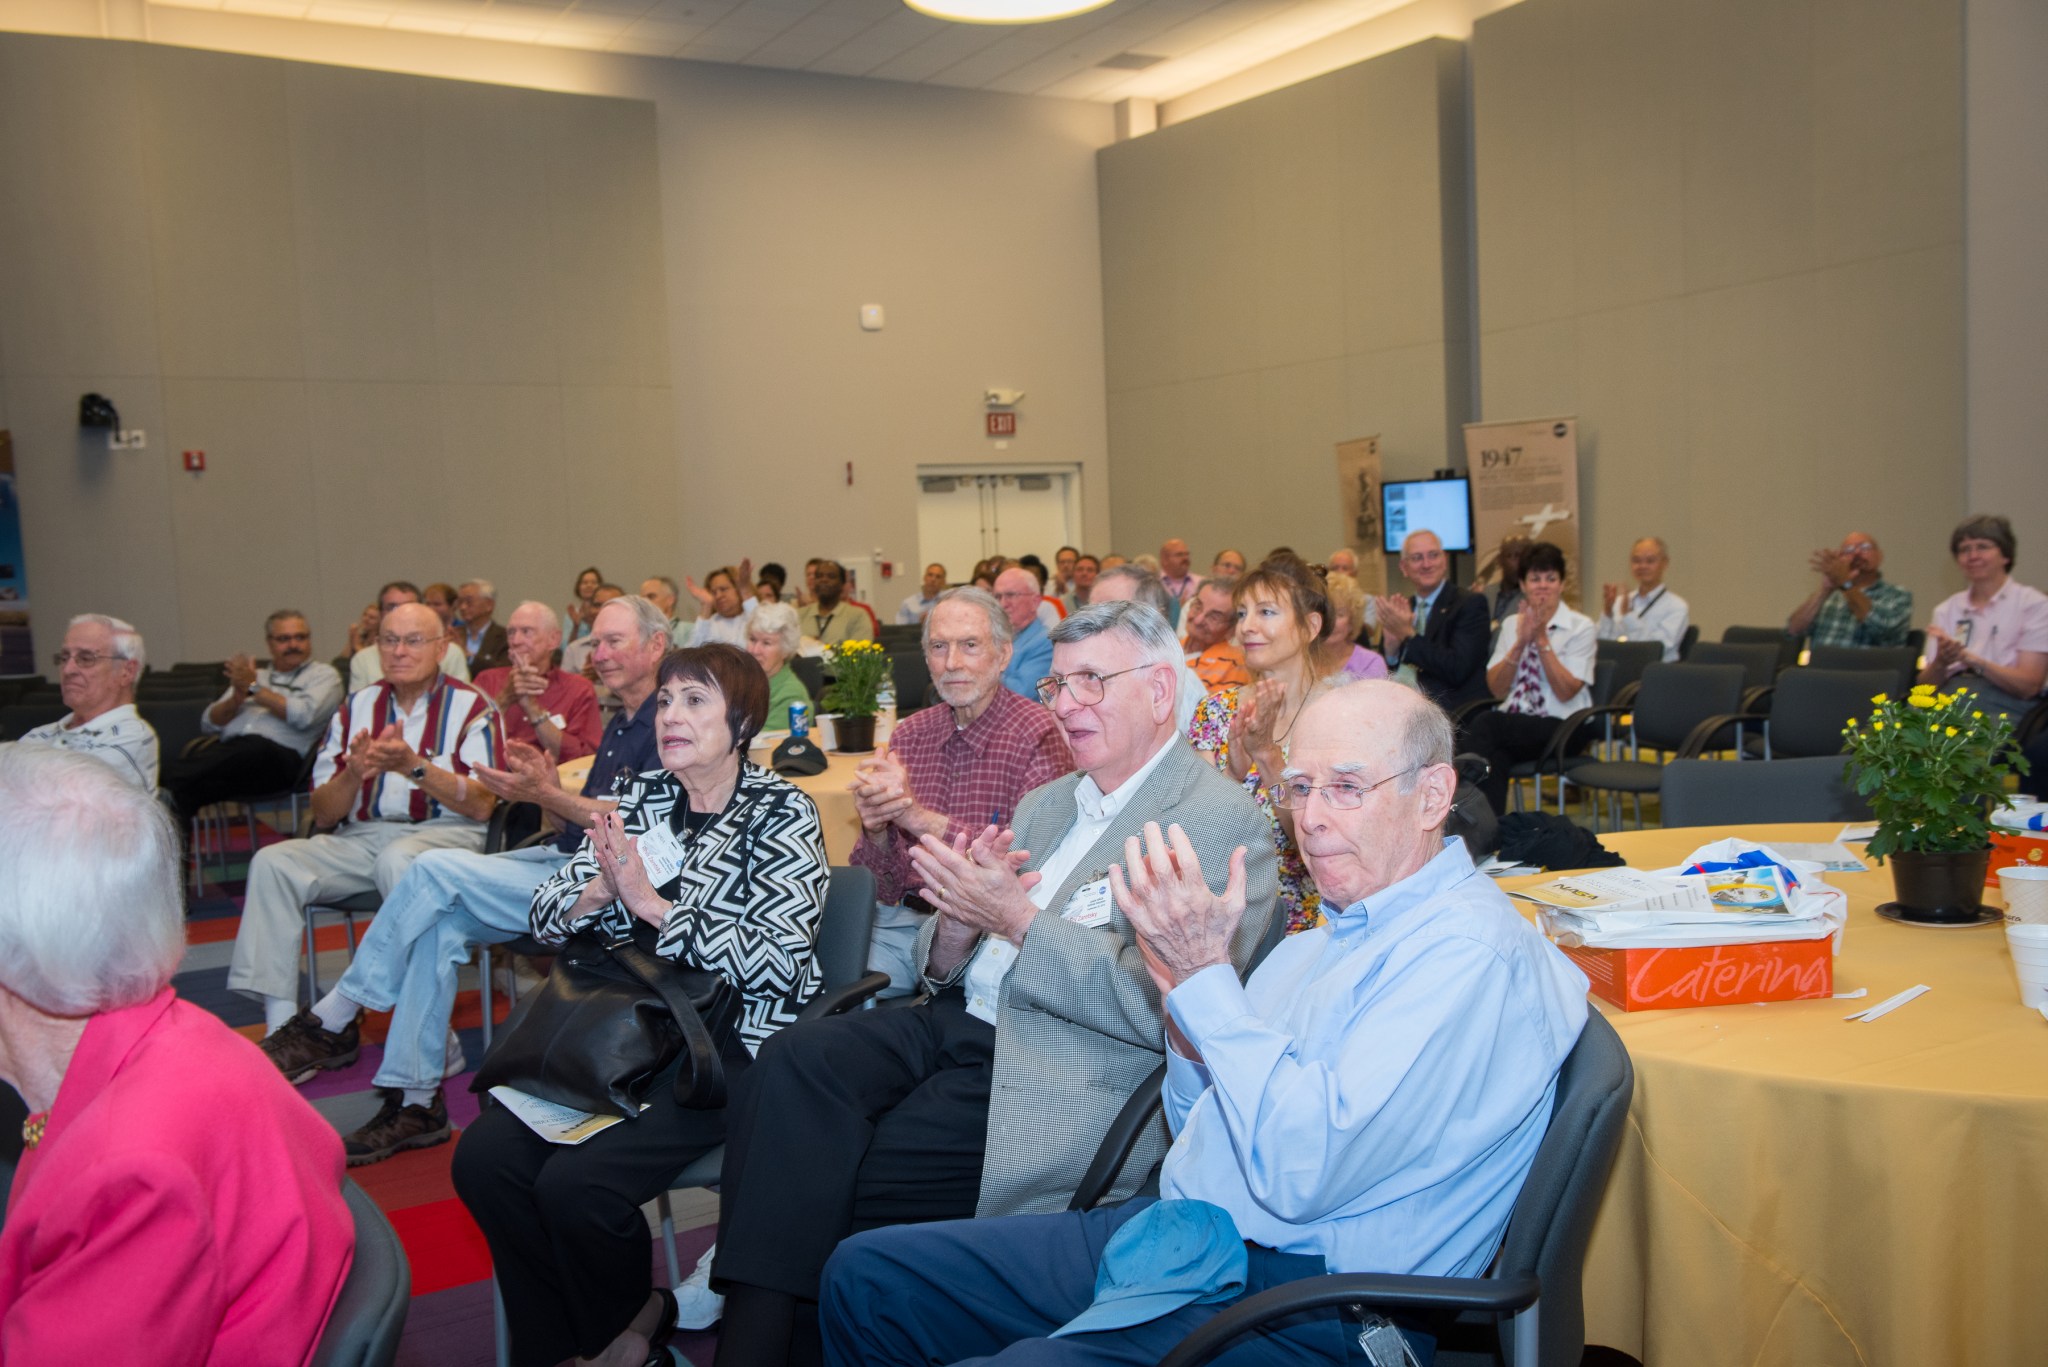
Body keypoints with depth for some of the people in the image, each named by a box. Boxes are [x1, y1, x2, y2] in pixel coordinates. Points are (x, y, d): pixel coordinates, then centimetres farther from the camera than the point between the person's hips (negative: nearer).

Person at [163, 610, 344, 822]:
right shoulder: (252, 674, 32)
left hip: (279, 754, -5)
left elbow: (304, 715, -4)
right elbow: (209, 723, 23)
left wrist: (254, 688, 2)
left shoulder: (323, 675, 18)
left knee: (255, 748, -41)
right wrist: (237, 698, 3)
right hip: (228, 749, 5)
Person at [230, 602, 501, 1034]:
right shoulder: (356, 707, 16)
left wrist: (415, 766, -20)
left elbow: (482, 804, -9)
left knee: (398, 859, -38)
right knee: (273, 862, -18)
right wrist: (353, 773, -11)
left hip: (447, 833, -5)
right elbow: (323, 814, 11)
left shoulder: (472, 707, 3)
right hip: (362, 837, 5)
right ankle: (280, 1027, -21)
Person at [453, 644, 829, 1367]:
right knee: (484, 1158, -12)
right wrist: (602, 887, -13)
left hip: (730, 1044, -6)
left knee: (576, 1184, -22)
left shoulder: (782, 812, -6)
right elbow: (546, 917, 9)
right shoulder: (640, 798, 11)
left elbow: (776, 961, -18)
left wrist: (652, 902, -18)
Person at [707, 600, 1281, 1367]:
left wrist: (1016, 916, -17)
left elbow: (1158, 1009, -17)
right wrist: (955, 928, -7)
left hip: (1059, 1068, -7)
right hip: (960, 1019, 7)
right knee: (794, 1060, -18)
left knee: (856, 1181, -21)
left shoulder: (1221, 822, -7)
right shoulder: (1045, 805, 18)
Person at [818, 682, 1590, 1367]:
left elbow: (1302, 1171, -26)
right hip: (1180, 1235, 9)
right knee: (867, 1274, 7)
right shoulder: (1331, 935, 14)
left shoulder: (1472, 955, -16)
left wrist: (1204, 977, -20)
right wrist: (1185, 1004, -2)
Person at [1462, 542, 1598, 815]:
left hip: (1562, 728, -3)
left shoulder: (1580, 627, 0)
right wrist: (1520, 643, -8)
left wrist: (1542, 639, -13)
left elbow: (1565, 692, -10)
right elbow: (1497, 689, 4)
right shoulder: (1512, 624, 13)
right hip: (1515, 724, 3)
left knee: (1484, 724, -31)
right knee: (1495, 755, -35)